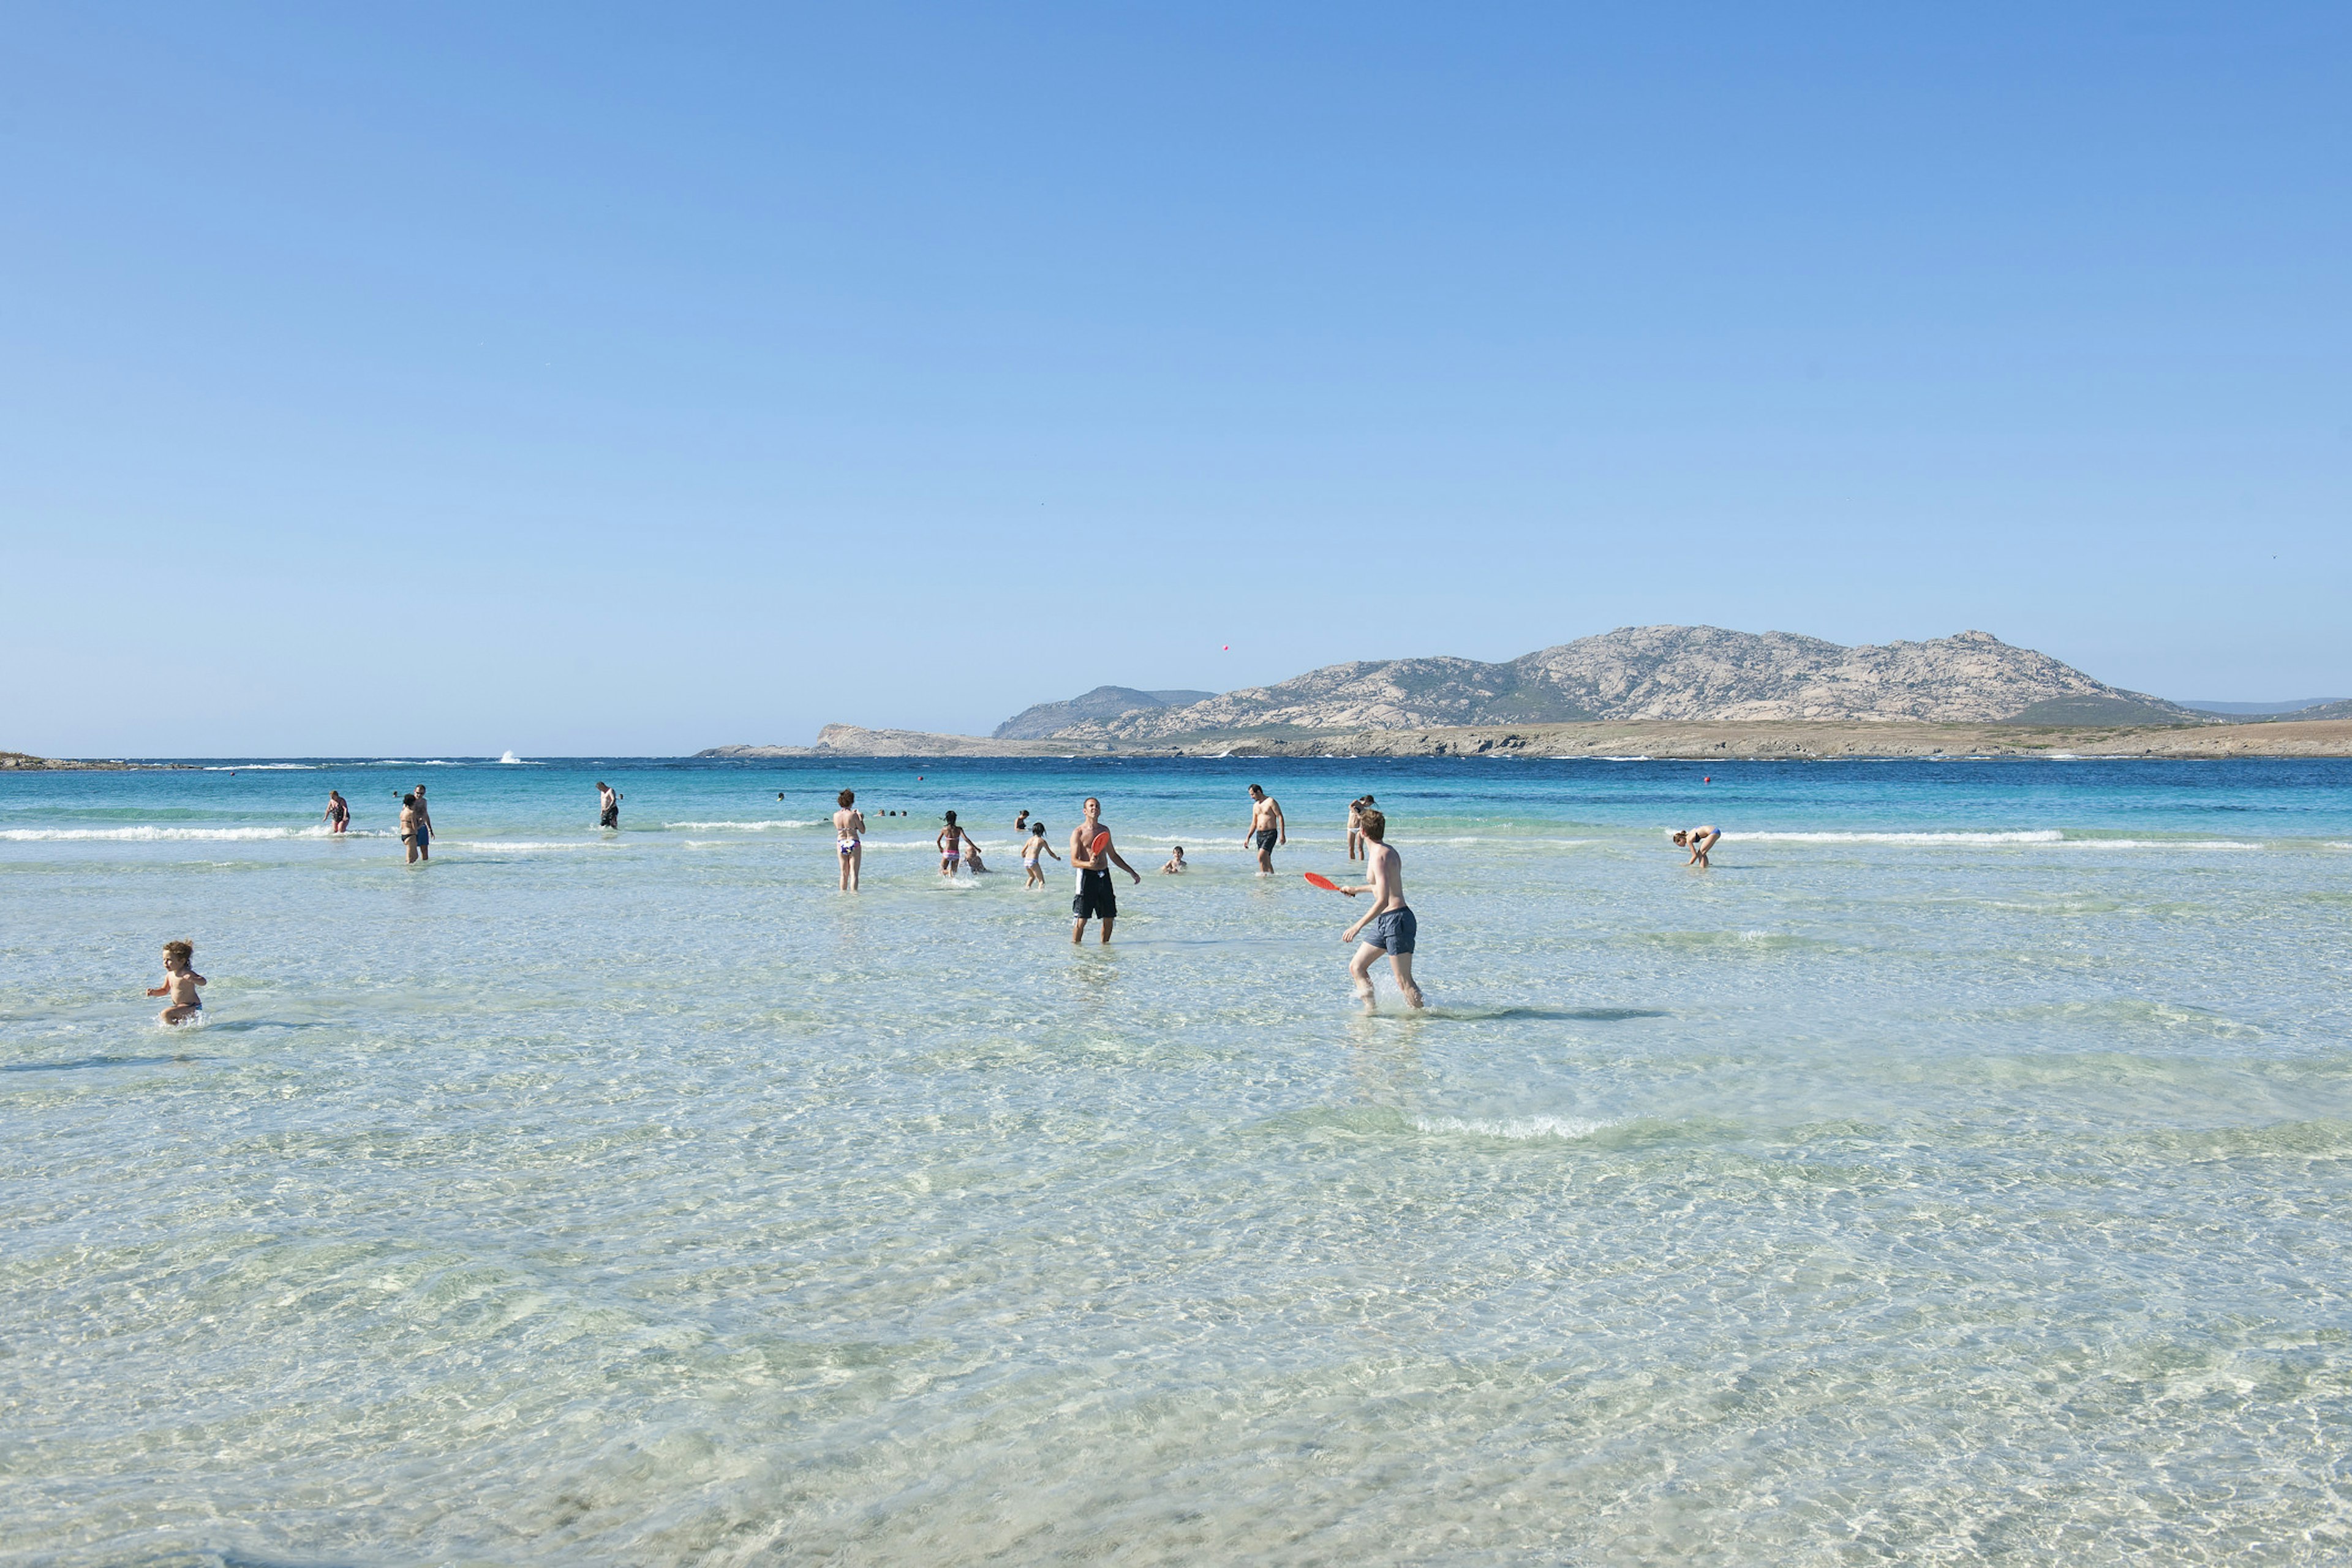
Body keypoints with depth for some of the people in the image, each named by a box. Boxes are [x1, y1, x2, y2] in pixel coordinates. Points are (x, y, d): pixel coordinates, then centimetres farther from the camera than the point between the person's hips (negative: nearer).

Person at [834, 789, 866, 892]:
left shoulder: (836, 815, -1)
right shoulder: (853, 815, -14)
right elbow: (863, 831, -8)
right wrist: (861, 818, 7)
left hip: (841, 844, 4)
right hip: (854, 844, -4)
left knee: (844, 874, 15)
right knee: (854, 873, -1)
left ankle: (843, 893, 18)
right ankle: (853, 892, -7)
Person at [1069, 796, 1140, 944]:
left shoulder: (1105, 830, 14)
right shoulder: (1078, 833, -4)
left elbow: (1113, 856, 25)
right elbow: (1074, 861, -10)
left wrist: (1131, 872, 24)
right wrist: (1089, 864, -29)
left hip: (1104, 876, 6)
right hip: (1087, 876, -5)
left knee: (1109, 917, 6)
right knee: (1081, 919, -6)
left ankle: (1104, 944, 21)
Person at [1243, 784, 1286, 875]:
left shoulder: (1271, 802, -6)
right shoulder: (1255, 805, 17)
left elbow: (1280, 817, -10)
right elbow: (1254, 823, 22)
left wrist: (1282, 834, -18)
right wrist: (1248, 837, 14)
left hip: (1270, 834, -7)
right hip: (1259, 834, 8)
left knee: (1261, 857, -20)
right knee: (1266, 860, 6)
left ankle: (1264, 874, -18)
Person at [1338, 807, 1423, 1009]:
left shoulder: (1379, 856, -17)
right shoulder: (1389, 852, 14)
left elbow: (1383, 900, -25)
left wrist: (1358, 926, -25)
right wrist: (1357, 890, 46)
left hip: (1397, 920, -11)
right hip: (1385, 922, 11)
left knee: (1404, 982, -7)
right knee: (1356, 967, 13)